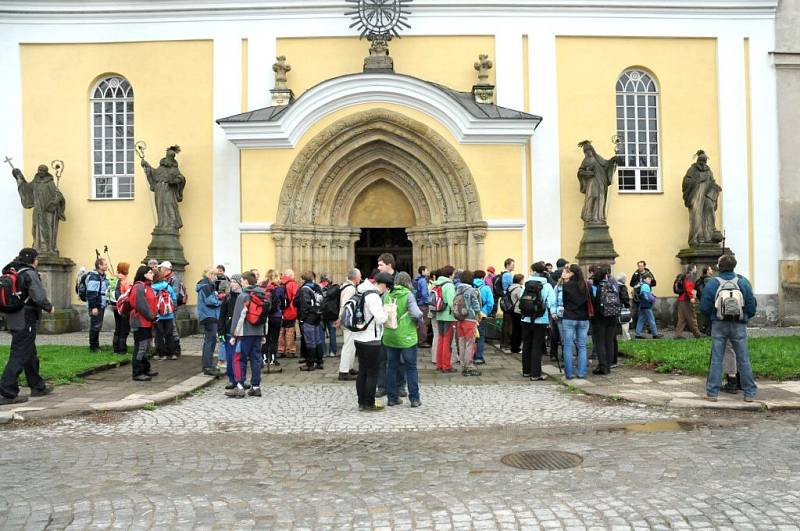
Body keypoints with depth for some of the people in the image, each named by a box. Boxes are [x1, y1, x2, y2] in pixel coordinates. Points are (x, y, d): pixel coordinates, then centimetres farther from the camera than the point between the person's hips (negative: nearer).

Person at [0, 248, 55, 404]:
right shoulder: (29, 273, -14)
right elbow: (39, 297, -21)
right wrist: (49, 308, -3)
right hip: (25, 321, -9)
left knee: (31, 354, 19)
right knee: (19, 356, -5)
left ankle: (38, 386, 29)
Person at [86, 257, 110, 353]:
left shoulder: (102, 276, 14)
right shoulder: (94, 277, -16)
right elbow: (91, 293, -21)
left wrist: (106, 303, 16)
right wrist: (93, 307, -23)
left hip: (101, 305, 9)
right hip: (96, 306, -9)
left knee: (98, 326, 15)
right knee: (95, 326, -3)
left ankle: (96, 346, 23)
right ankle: (93, 347, 4)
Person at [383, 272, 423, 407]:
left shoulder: (386, 294, 1)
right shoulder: (408, 294, -11)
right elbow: (416, 314, -18)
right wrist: (421, 317, 2)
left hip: (389, 337, 4)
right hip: (406, 337, -4)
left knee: (391, 367, 13)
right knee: (411, 367, 7)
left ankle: (392, 398, 18)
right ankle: (414, 399, 8)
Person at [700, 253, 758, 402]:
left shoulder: (712, 284, -8)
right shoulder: (743, 282, -4)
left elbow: (704, 308, -5)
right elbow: (752, 306, -1)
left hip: (719, 325, 0)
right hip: (739, 326, 1)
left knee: (716, 359, 5)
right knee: (743, 359, 8)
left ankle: (712, 393, 6)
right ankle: (750, 393, 14)